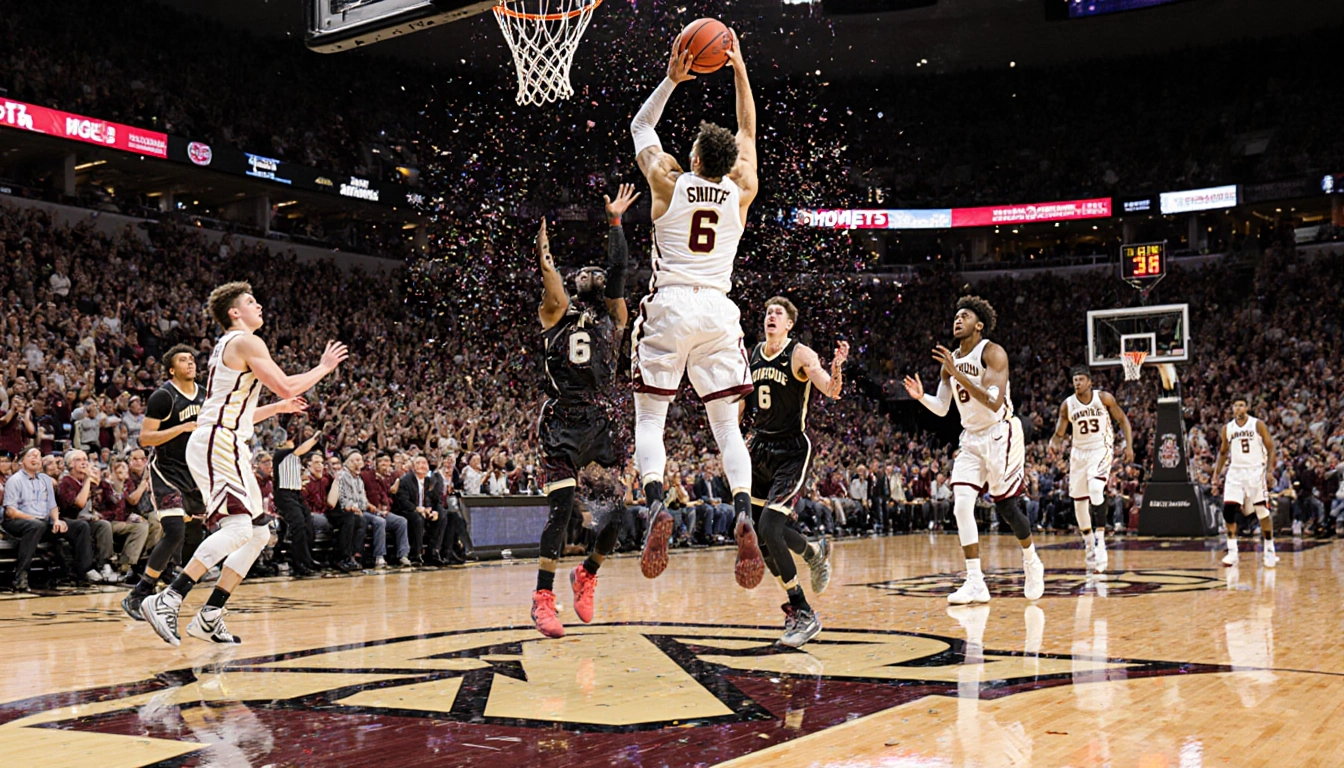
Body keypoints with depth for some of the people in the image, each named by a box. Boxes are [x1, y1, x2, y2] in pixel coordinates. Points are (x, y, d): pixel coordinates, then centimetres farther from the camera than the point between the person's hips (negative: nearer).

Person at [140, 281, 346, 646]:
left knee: (258, 534, 9)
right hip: (218, 444, -10)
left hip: (222, 447, 10)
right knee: (238, 526, -22)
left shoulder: (228, 347, 26)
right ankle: (167, 600, -27)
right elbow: (286, 386, -13)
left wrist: (278, 407, 33)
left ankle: (209, 617, 6)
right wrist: (324, 367, 1)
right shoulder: (246, 342, -5)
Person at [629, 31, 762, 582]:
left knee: (649, 418, 2)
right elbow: (748, 132, 20)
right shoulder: (741, 193, 4)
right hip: (719, 310, 2)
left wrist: (672, 80, 11)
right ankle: (744, 514, -16)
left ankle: (656, 505, -21)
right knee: (726, 425, 5)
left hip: (669, 307, -2)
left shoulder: (668, 183, -1)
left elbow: (640, 127, 16)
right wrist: (740, 71, 22)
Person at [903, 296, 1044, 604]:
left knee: (1007, 506, 1)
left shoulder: (992, 353, -15)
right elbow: (942, 408, 11)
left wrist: (957, 373, -33)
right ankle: (976, 584, -7)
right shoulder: (951, 361, 6)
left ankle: (1032, 563, 29)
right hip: (971, 438, 6)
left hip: (1000, 435, -6)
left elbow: (994, 402, -29)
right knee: (961, 505, -9)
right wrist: (921, 397, -10)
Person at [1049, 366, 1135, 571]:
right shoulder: (1067, 405, -3)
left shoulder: (1104, 398, -9)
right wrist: (1054, 443, -22)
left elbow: (1123, 420, 1)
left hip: (1101, 450, -4)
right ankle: (1090, 546, 24)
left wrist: (1129, 445, -7)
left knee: (1095, 489, -29)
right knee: (1079, 502, 6)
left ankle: (1100, 538, -22)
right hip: (1079, 452, 4)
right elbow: (1059, 433, 1)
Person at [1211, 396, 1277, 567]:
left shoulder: (1258, 425, -2)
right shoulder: (1227, 428, 8)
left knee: (1263, 512, -1)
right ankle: (1232, 552, -1)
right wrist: (1216, 476, 11)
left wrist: (1270, 470, -15)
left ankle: (1269, 551, 11)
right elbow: (1223, 453, 16)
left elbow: (1271, 448, -3)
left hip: (1255, 471, -3)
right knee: (1228, 510, -9)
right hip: (1235, 472, 3)